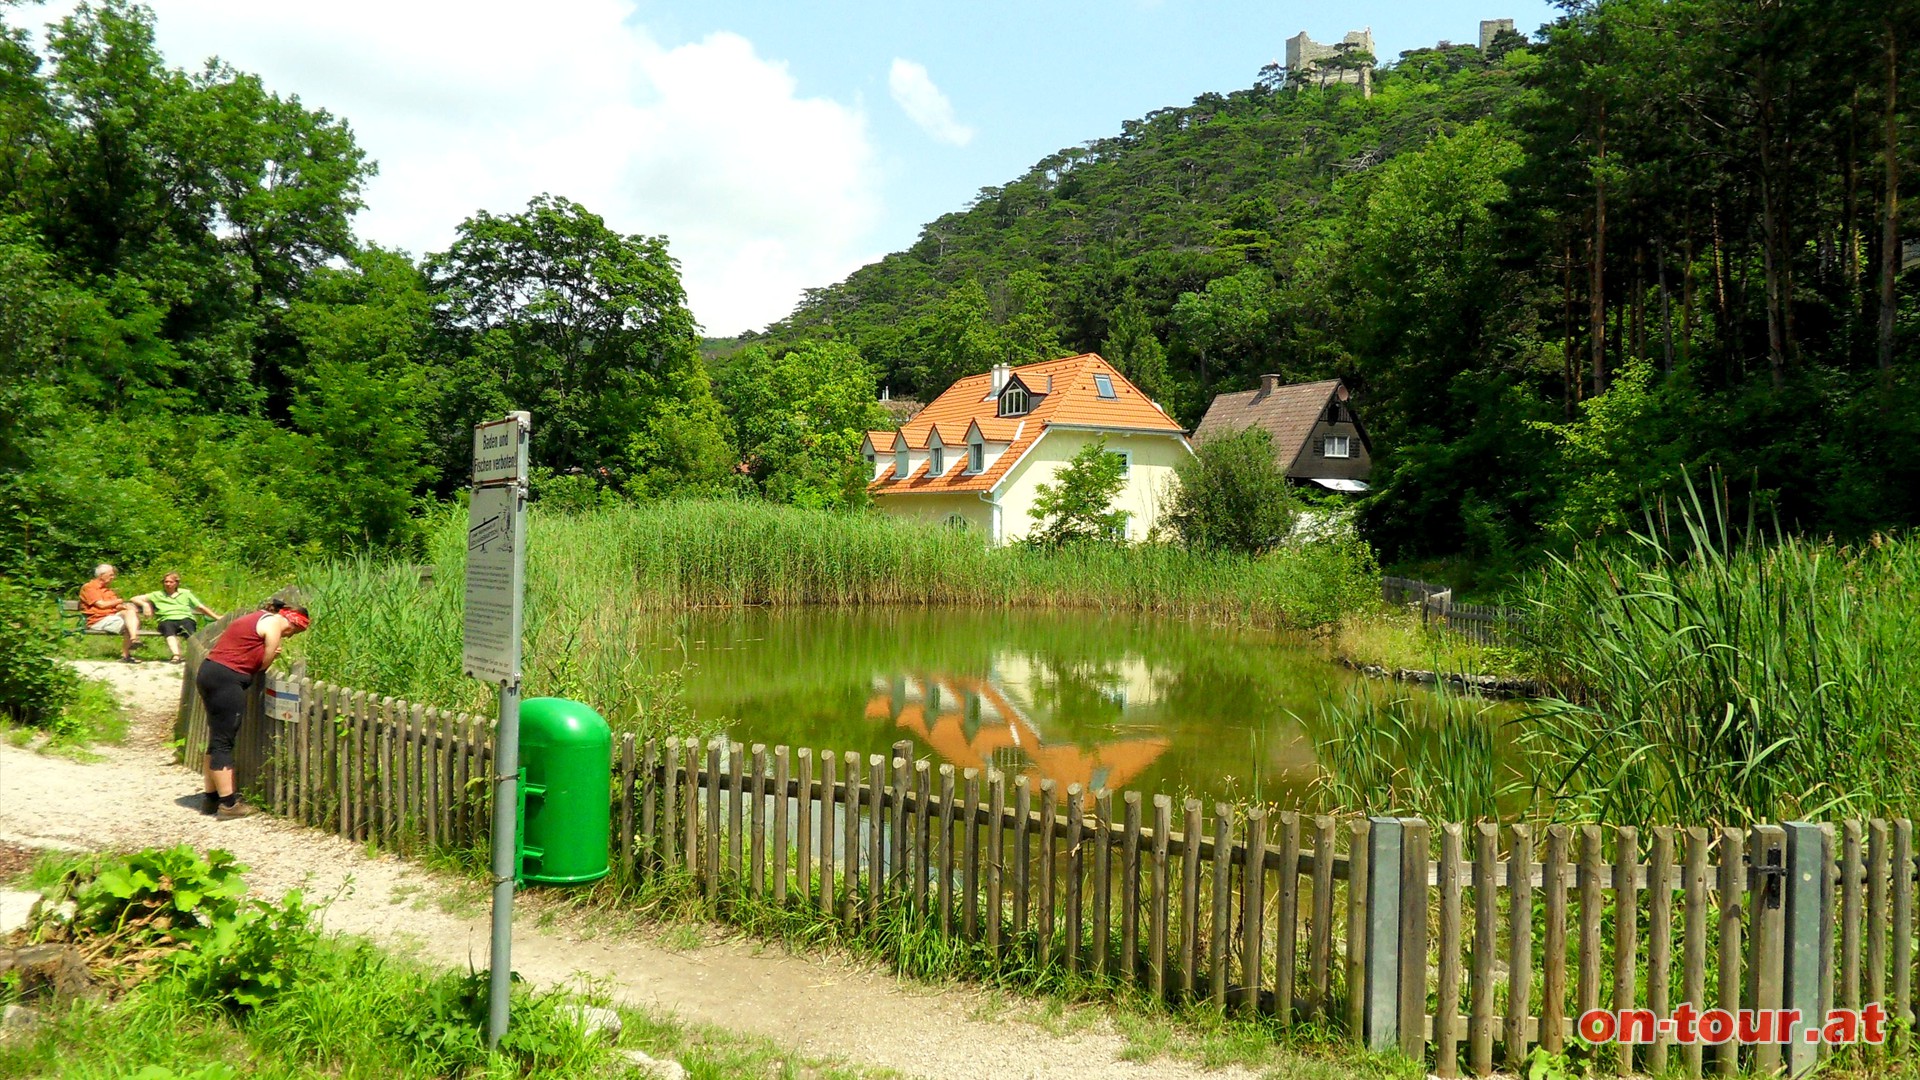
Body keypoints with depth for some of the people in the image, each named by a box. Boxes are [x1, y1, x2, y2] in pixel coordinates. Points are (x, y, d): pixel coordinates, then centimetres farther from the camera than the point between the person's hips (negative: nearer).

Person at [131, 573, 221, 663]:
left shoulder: (186, 593, 28)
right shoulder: (157, 595, 27)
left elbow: (201, 607, 26)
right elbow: (135, 599, 26)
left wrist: (217, 617, 18)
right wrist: (144, 604, 4)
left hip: (185, 618, 1)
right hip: (167, 620, -1)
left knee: (190, 631, -37)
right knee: (168, 627, -39)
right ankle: (176, 655, -62)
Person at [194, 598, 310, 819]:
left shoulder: (258, 617, 22)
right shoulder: (274, 624, -7)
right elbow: (264, 664, -5)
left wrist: (270, 652, 7)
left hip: (208, 671, 10)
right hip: (226, 679, -10)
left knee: (217, 740, 15)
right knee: (224, 742, -6)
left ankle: (211, 799, 21)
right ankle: (228, 804, -2)